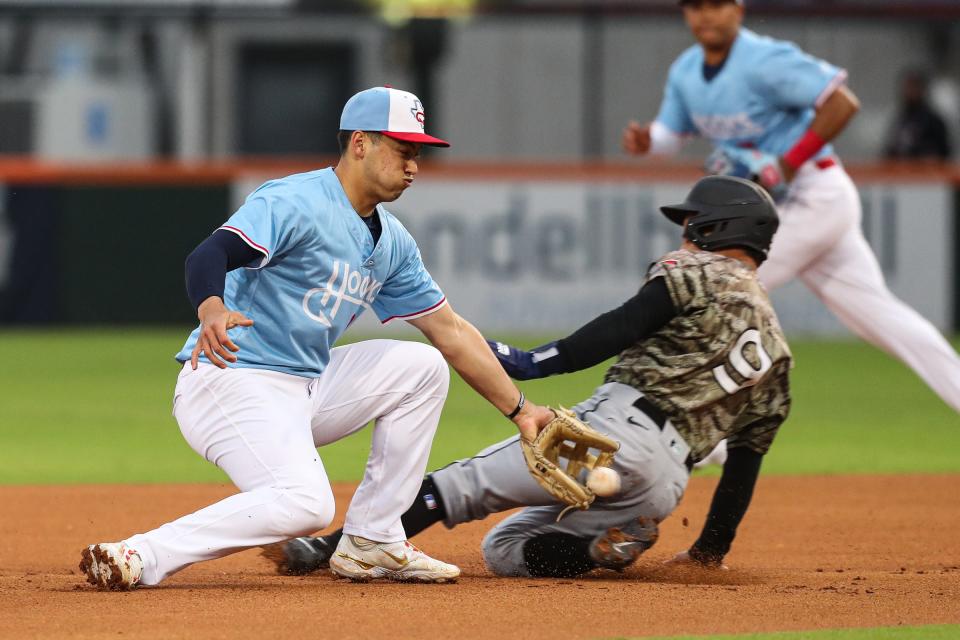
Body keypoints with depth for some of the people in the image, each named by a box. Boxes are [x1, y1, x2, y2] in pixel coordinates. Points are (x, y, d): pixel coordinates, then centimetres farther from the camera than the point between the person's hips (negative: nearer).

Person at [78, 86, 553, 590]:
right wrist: (211, 308, -53)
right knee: (304, 501, -31)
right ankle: (140, 557, -28)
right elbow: (210, 254, -30)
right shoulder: (295, 204, -14)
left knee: (421, 368, 7)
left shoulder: (391, 243, 14)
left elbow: (451, 332, 19)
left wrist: (520, 410, 16)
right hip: (232, 380, -9)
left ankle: (371, 542, 8)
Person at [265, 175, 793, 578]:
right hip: (667, 486, 7)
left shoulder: (698, 270, 8)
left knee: (465, 483, -9)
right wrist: (712, 549, 31)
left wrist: (536, 362, -15)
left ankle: (331, 549, -22)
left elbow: (624, 327, -10)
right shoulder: (775, 349, 28)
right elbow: (748, 456, 27)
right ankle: (605, 545, -11)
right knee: (504, 549, 14)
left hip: (620, 427, -7)